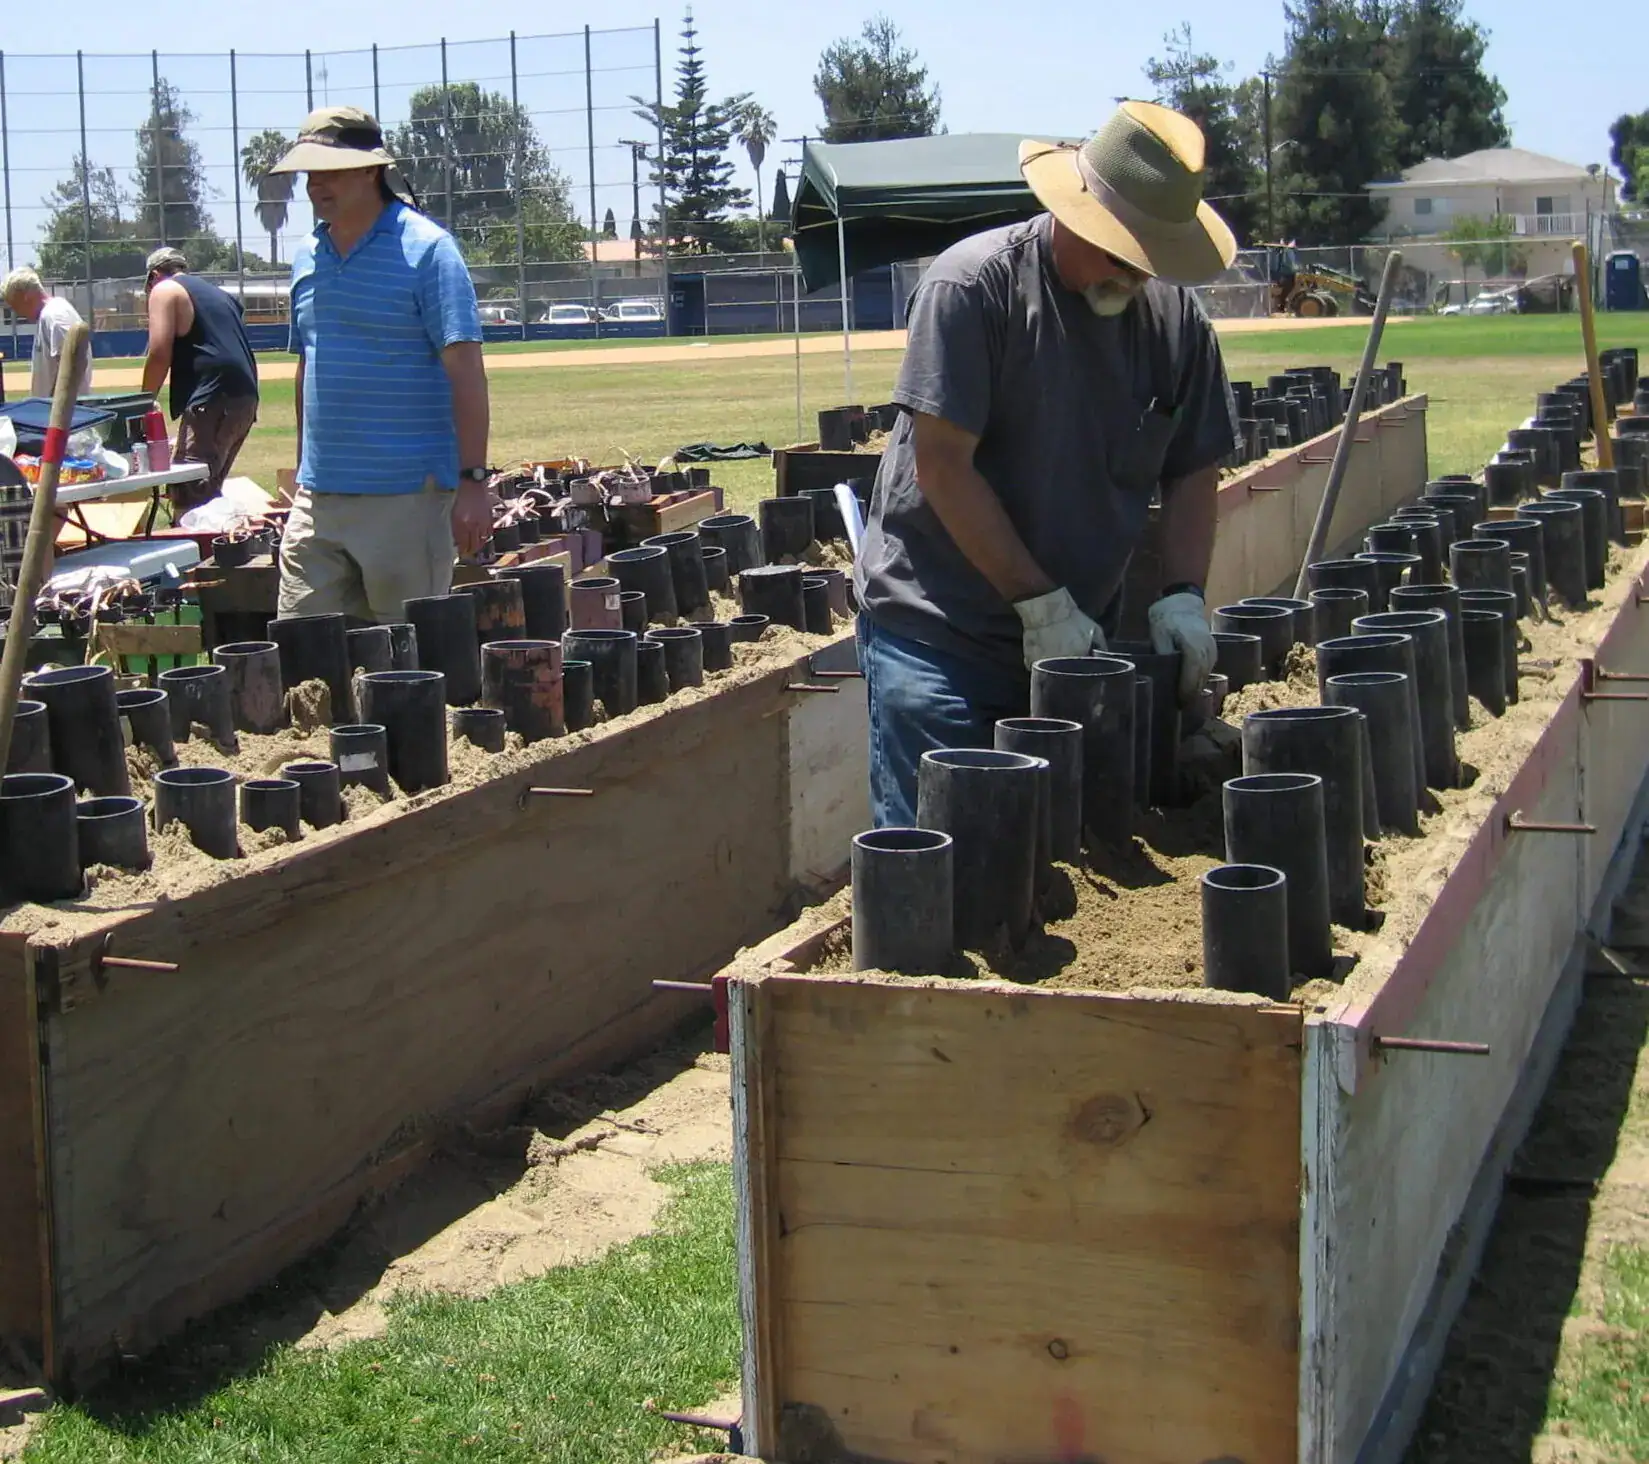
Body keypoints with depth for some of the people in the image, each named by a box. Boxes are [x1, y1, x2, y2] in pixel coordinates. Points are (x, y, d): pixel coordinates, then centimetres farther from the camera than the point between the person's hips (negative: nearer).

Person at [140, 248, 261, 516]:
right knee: (208, 490, 16)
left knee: (187, 496, -13)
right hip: (246, 397, 9)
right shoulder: (216, 293, 29)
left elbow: (159, 355, -5)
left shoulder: (165, 290, 5)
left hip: (212, 401, -9)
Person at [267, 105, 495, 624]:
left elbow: (465, 370, -11)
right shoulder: (307, 257, 14)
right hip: (318, 499, 6)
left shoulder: (425, 249, -6)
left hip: (407, 497, -6)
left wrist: (474, 480, -18)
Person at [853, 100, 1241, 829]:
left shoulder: (1175, 315, 3)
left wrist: (1183, 592, -7)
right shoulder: (974, 284, -13)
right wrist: (1040, 602, -15)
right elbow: (942, 466, -16)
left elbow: (1194, 471, 10)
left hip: (1079, 639, 5)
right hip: (937, 631, -5)